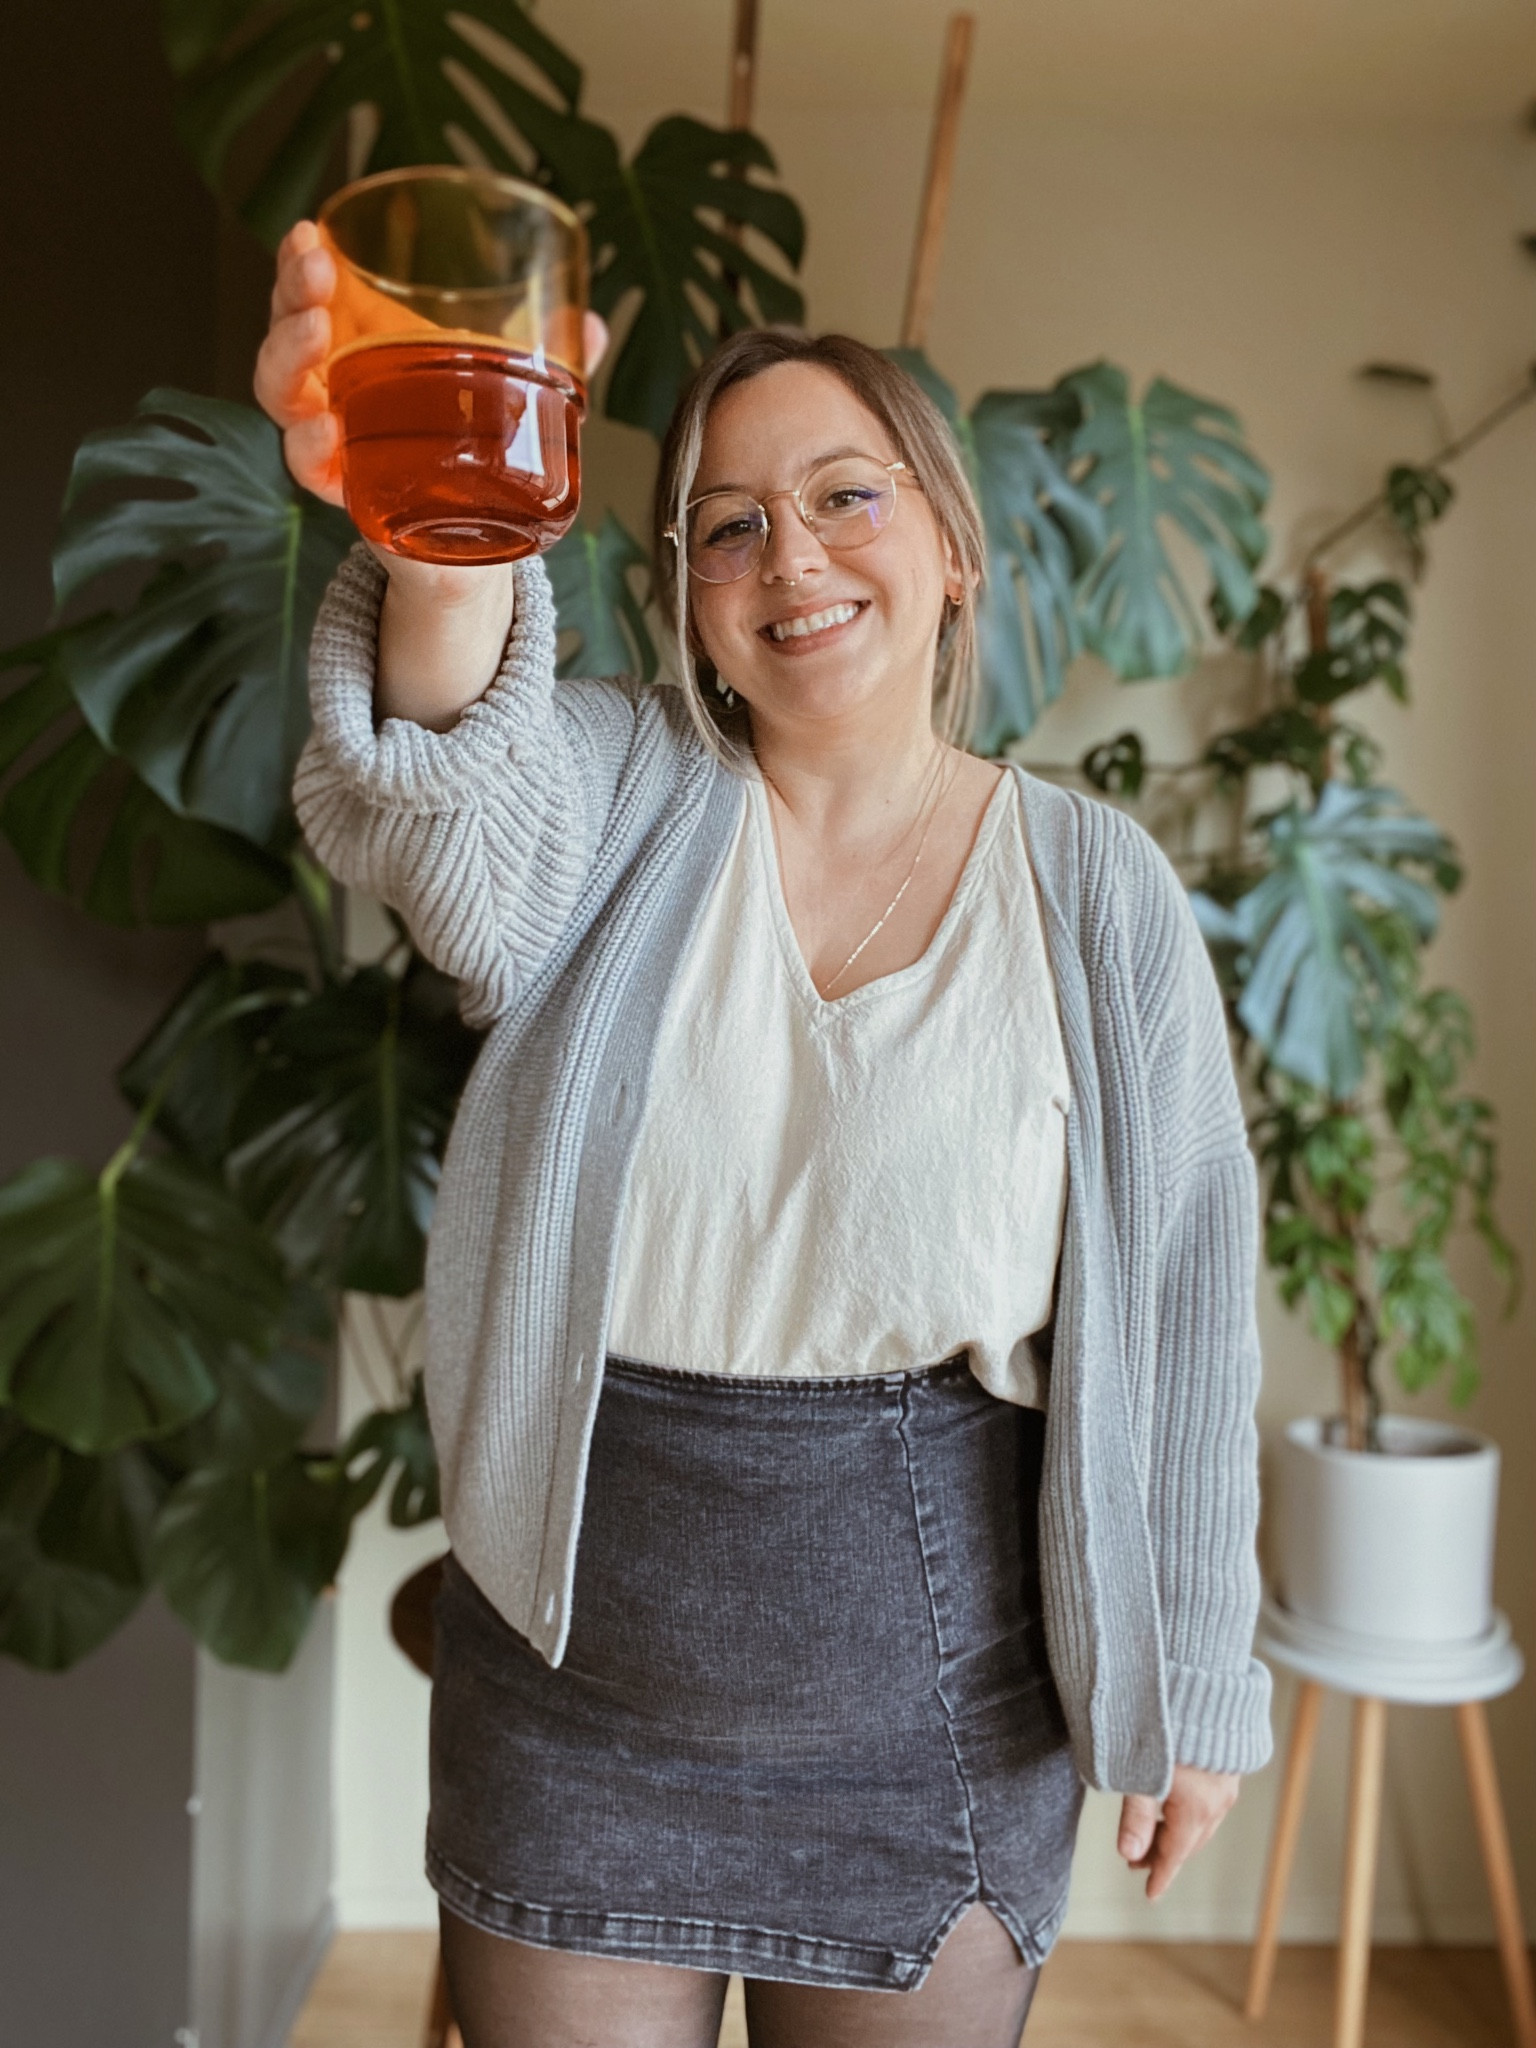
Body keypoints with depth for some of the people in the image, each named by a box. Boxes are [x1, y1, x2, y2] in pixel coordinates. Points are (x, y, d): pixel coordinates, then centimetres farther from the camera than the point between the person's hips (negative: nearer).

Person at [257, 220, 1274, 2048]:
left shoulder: (1099, 891, -6)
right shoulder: (624, 795, -5)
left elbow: (1182, 1307, -3)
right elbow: (478, 825, -30)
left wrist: (1194, 1681, 2)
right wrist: (439, 548, -51)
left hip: (931, 1715, 0)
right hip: (572, 1695, 1)